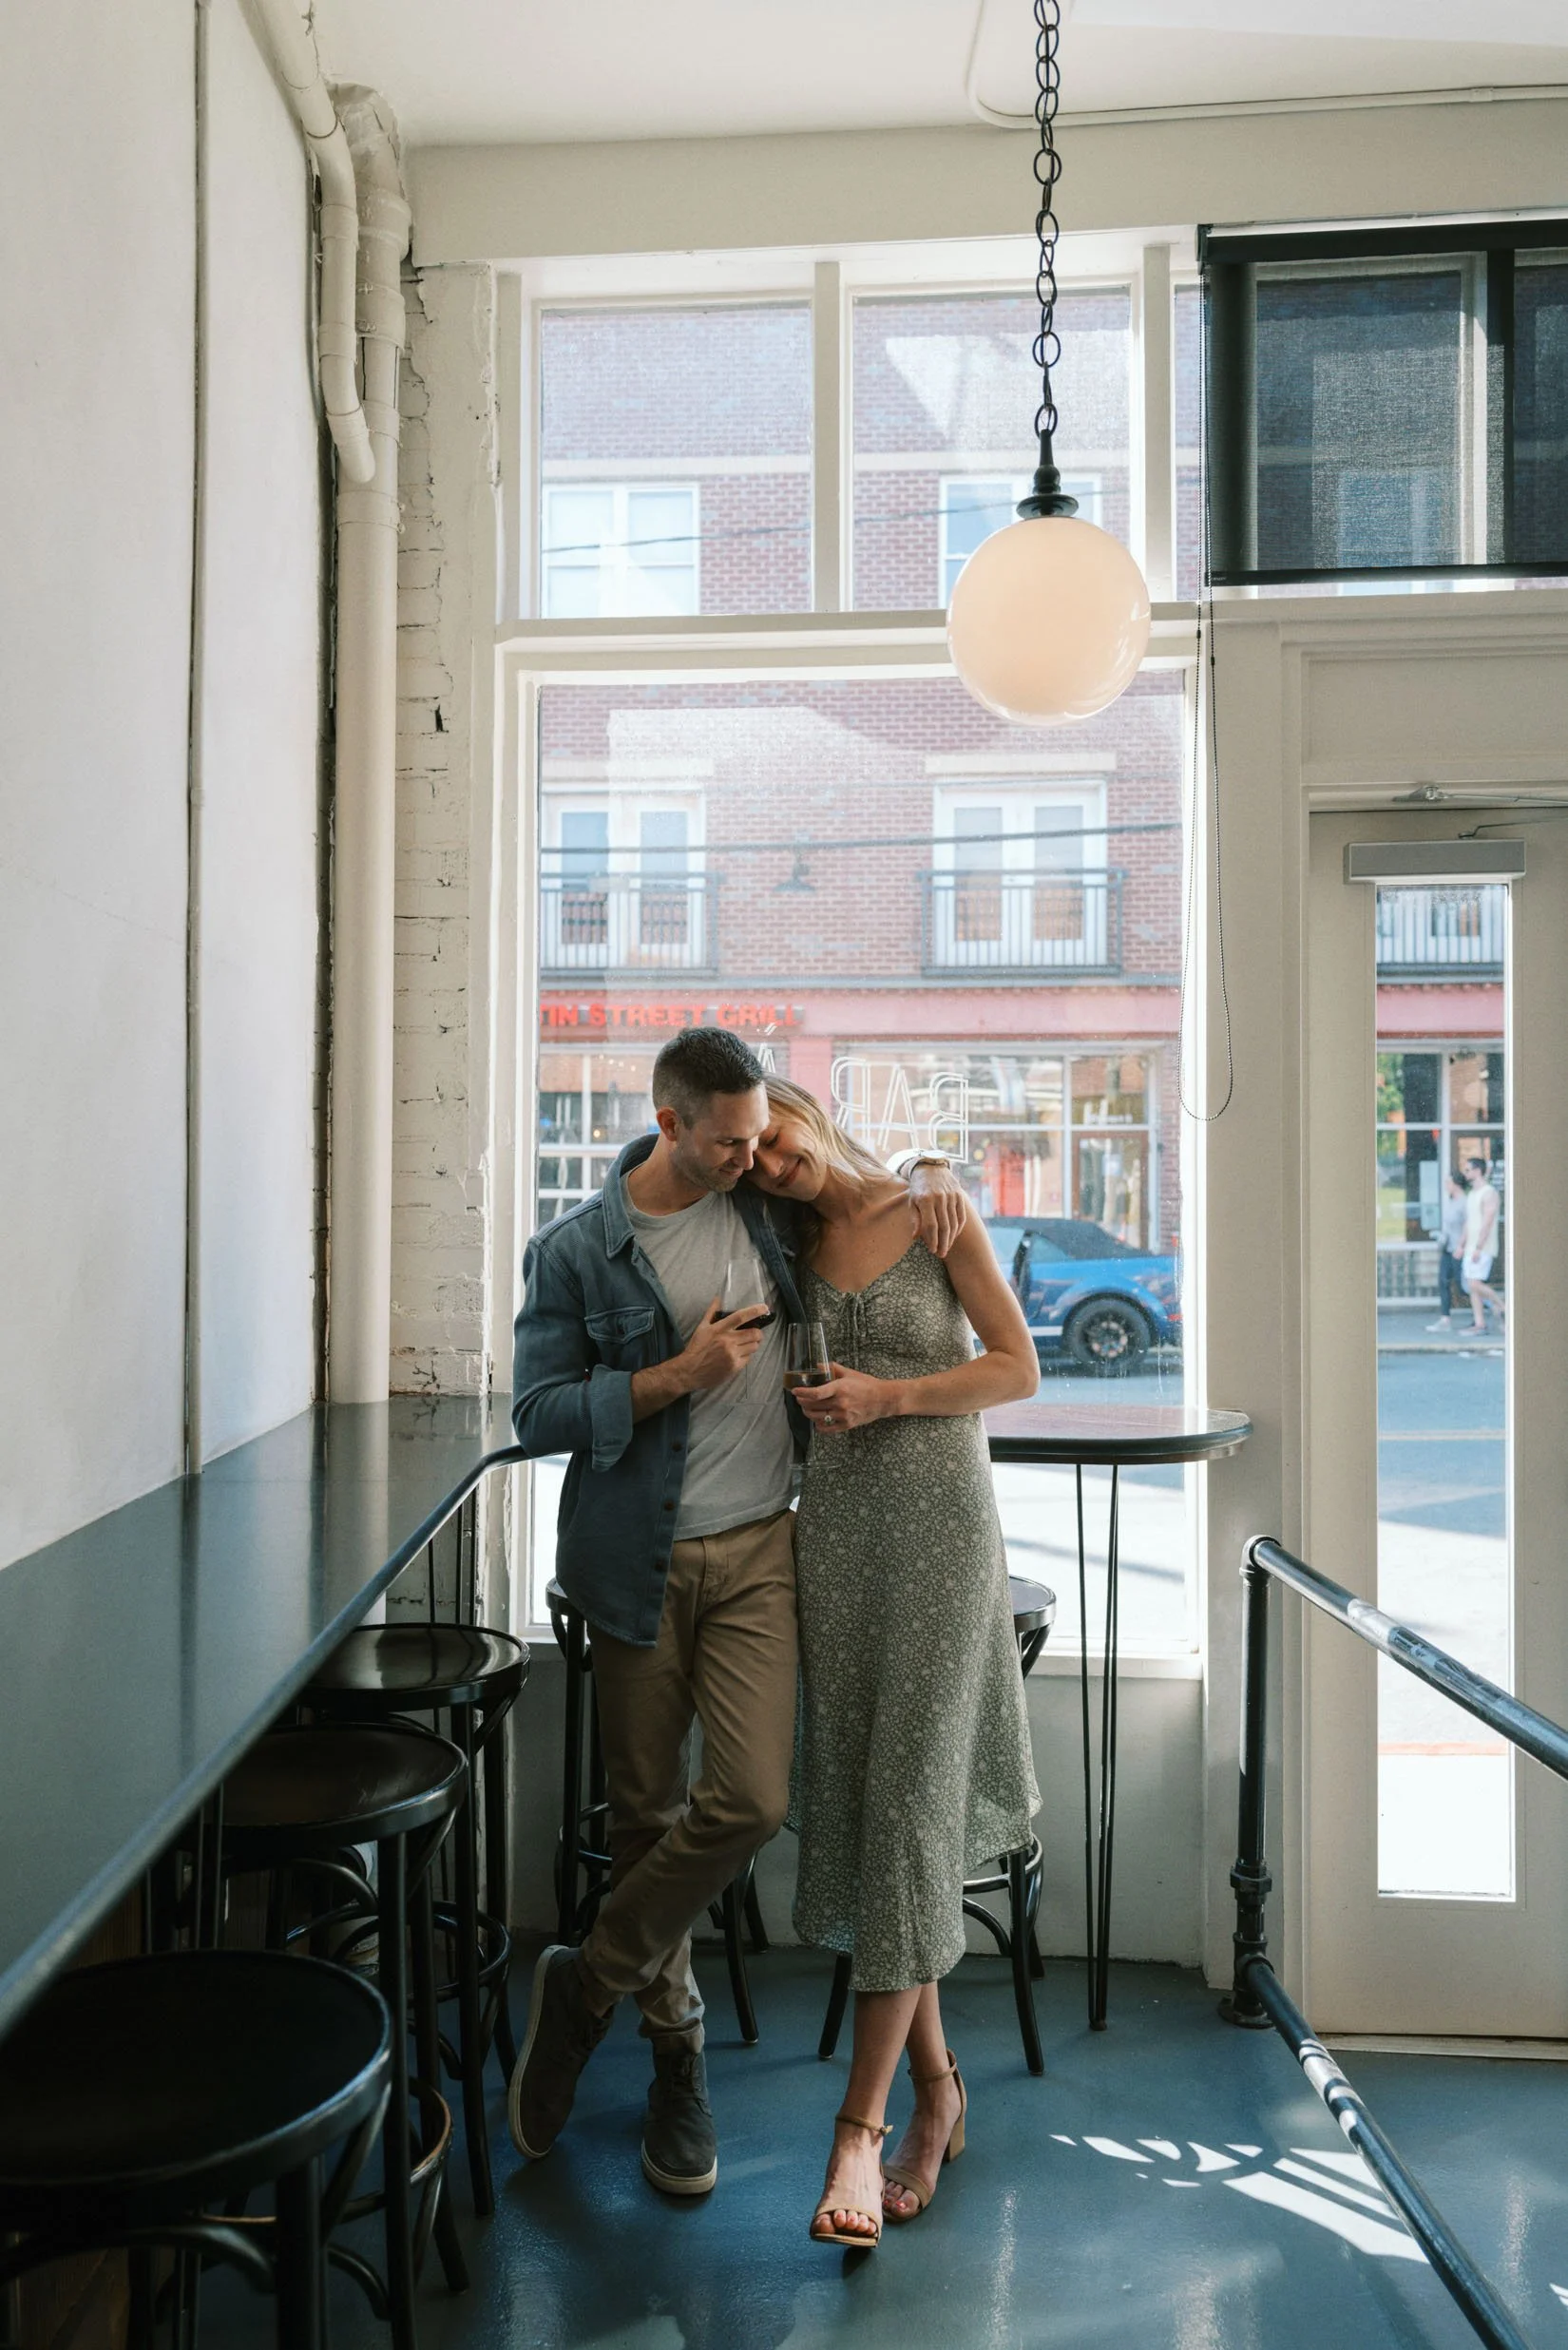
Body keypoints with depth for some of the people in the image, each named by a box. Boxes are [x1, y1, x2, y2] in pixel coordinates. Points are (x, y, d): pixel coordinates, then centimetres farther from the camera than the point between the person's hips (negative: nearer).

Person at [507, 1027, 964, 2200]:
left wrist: (931, 1173, -4)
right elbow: (539, 1412, -8)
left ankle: (588, 1984, 14)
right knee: (648, 1813, 9)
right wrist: (678, 1375, -17)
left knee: (751, 1801, -10)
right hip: (641, 1563, -2)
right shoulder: (578, 1250, -6)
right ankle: (677, 2049, 32)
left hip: (759, 1551, 2)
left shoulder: (771, 1207, 2)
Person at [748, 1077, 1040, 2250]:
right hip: (834, 1524, 5)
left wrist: (888, 1396, -13)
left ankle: (860, 2123, -1)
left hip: (939, 1523, -5)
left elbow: (1019, 1367, -4)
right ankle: (937, 2085, 21)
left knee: (909, 1800, -6)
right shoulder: (798, 1248, 9)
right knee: (854, 1793, 6)